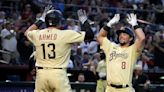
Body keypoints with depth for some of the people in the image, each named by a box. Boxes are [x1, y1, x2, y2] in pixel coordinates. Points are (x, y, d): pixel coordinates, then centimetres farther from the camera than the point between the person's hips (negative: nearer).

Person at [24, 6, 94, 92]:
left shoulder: (37, 34, 7)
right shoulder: (66, 34, -4)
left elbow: (27, 32, 32)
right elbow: (90, 35, 0)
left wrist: (41, 19, 35)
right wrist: (84, 20, 16)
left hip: (41, 74, 4)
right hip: (58, 74, -4)